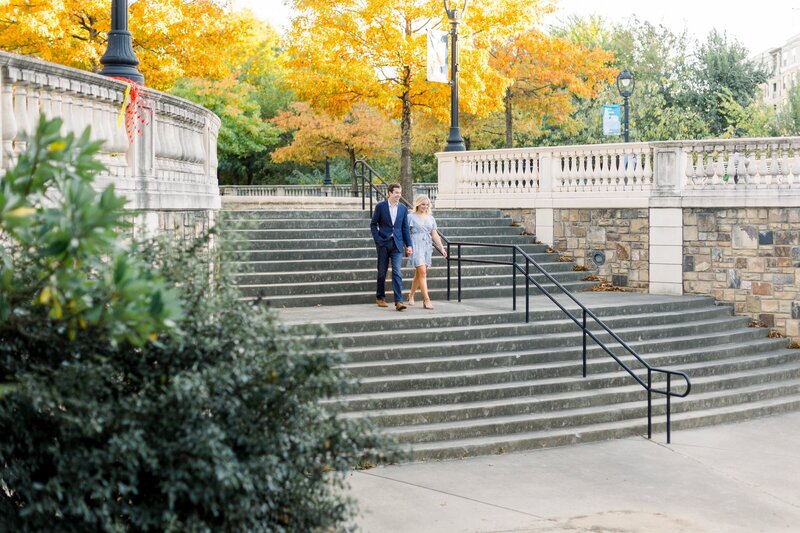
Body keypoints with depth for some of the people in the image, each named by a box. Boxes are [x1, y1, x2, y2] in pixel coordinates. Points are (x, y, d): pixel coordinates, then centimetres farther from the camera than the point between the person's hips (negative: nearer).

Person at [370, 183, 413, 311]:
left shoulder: (403, 208, 7)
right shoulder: (380, 206, -2)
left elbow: (405, 228, 10)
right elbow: (373, 224, 2)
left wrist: (408, 245, 4)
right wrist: (378, 240, -8)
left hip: (397, 244, 1)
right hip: (383, 243, -1)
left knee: (397, 272, -9)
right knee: (382, 272, 8)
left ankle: (398, 301, -14)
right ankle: (380, 298, 23)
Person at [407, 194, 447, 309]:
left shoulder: (430, 218, 13)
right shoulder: (411, 217, -1)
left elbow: (434, 234, 12)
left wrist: (441, 248, 6)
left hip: (427, 246, 5)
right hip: (416, 245, -5)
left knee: (419, 274, 12)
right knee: (423, 272, -13)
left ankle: (411, 296, 30)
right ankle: (426, 300, -16)